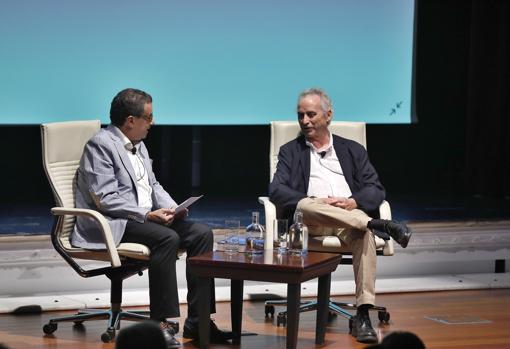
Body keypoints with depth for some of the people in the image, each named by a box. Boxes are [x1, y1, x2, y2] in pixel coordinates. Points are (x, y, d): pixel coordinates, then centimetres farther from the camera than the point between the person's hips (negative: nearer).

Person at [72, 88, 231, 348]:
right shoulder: (100, 145, -11)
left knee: (201, 233, -10)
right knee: (167, 238, -33)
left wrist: (171, 207, 3)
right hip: (113, 223, -9)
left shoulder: (138, 144, 18)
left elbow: (153, 185, 23)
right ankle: (160, 323, -26)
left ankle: (197, 321, -11)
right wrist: (148, 215, -22)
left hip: (146, 217, 9)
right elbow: (106, 200, -18)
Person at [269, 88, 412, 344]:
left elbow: (376, 190, 12)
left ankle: (363, 316, -41)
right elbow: (277, 190, 4)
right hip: (309, 221, 0)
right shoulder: (290, 151, 20)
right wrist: (318, 203, -13)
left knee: (364, 233, -36)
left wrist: (352, 202, -11)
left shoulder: (352, 150, 22)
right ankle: (379, 225, -38)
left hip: (350, 216, 0)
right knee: (306, 205, -37)